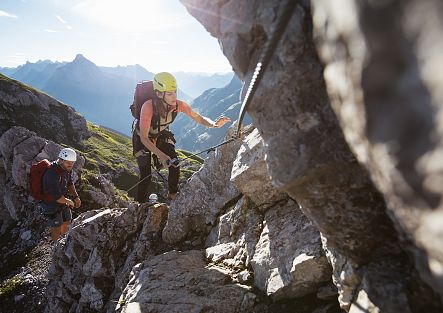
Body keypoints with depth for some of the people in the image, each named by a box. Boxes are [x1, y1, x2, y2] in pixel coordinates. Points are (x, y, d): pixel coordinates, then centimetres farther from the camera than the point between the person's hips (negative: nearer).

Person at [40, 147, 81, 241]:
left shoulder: (67, 168, -12)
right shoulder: (52, 174, -38)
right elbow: (57, 197, -35)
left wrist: (76, 197, -5)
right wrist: (69, 202, -17)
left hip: (63, 200, 7)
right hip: (51, 204, -7)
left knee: (67, 222, 25)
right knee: (57, 228, 12)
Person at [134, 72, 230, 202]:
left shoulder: (179, 105, -26)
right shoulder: (148, 107, -38)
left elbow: (200, 119, -21)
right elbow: (144, 138, -33)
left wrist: (214, 124, -43)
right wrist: (161, 155, -45)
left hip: (161, 136, 4)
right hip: (144, 139, -4)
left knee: (175, 164, -12)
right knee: (146, 176, -9)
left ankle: (173, 196, 12)